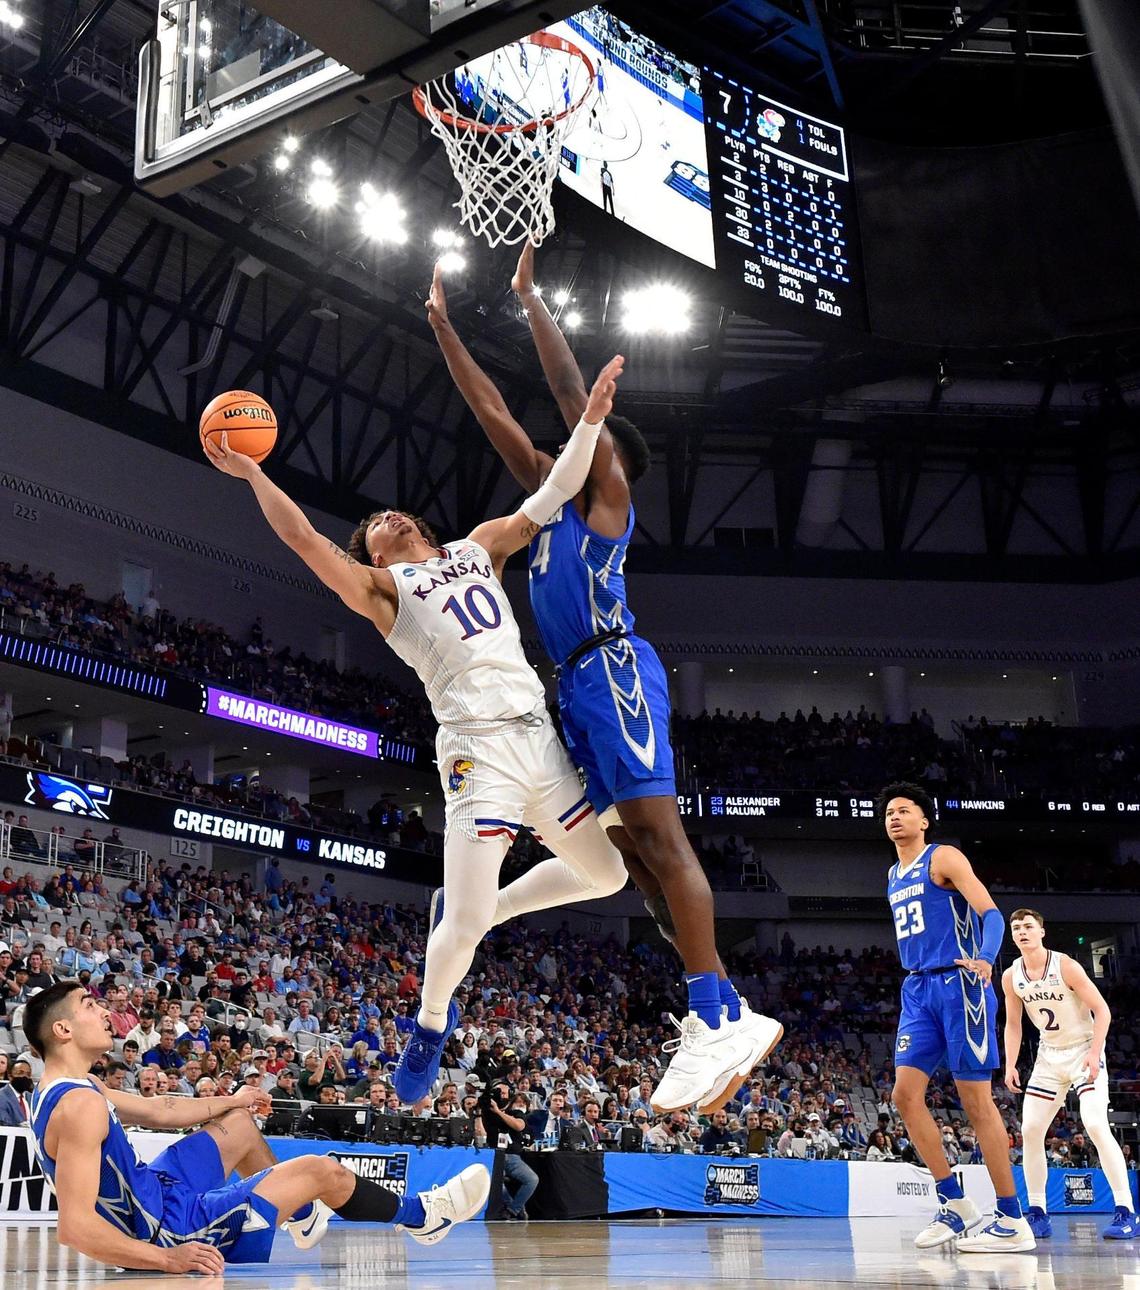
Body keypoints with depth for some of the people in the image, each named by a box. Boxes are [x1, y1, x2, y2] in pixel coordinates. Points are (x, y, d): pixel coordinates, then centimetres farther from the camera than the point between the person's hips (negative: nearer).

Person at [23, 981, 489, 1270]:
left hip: (147, 1192, 10)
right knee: (322, 1171, -5)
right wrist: (167, 1258, -38)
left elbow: (158, 1111, 16)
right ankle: (418, 1215, 19)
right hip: (164, 1230, -10)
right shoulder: (80, 1105, -28)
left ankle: (301, 1215, 44)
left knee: (240, 1123, 26)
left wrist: (232, 1101, 25)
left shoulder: (65, 1089, 3)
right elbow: (75, 1227, -34)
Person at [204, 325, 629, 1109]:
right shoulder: (383, 587, 8)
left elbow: (554, 497, 19)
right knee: (462, 925, -10)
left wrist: (591, 418, 13)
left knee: (605, 875, 12)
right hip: (478, 747, -5)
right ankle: (430, 1028, 19)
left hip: (540, 734, 6)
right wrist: (253, 475, -14)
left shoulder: (479, 548, 23)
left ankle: (488, 910, 30)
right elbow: (307, 542, -7)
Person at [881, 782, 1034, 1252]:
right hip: (917, 990, 8)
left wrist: (985, 958, -33)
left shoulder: (944, 858, -5)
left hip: (958, 985, -8)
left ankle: (1013, 1221, -1)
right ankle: (955, 1204, 7)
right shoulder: (894, 875, 18)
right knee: (906, 1094, -3)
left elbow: (991, 914, -15)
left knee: (977, 1101, -7)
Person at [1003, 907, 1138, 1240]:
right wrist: (1010, 1065, -2)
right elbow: (1013, 1024, 9)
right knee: (1030, 1130, -2)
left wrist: (1094, 1053, -26)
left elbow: (1102, 1010, -16)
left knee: (1095, 1124, -22)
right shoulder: (1011, 977, -2)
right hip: (1049, 1056, 6)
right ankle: (1037, 1214, 7)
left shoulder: (1066, 966, -17)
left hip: (1084, 1051, -6)